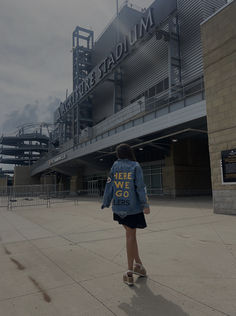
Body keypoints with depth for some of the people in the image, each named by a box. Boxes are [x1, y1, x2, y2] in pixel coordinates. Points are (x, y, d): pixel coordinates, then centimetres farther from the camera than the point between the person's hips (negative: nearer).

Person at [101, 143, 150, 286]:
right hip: (133, 206, -2)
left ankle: (138, 264, 21)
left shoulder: (115, 165, 4)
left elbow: (109, 184, 2)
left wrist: (106, 203, 6)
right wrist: (145, 205, -11)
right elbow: (140, 186, -11)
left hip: (118, 207, 3)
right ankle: (130, 271, 16)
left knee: (131, 234, 17)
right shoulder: (136, 166, -3)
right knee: (130, 236, 7)